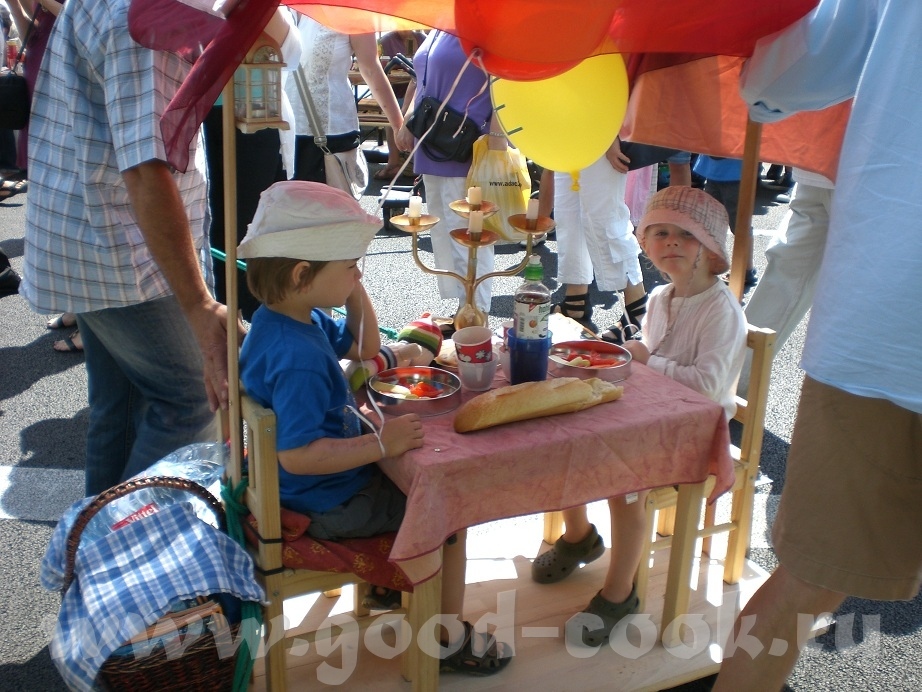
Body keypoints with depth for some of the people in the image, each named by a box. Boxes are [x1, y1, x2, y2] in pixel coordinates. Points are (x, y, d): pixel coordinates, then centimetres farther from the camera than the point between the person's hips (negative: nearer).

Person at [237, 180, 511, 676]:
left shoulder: (288, 319, -1)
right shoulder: (298, 360, -34)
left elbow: (363, 349, 13)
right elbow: (298, 454, -38)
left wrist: (354, 290, -2)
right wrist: (381, 444, -36)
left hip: (315, 484, 10)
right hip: (327, 505, -10)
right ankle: (448, 640, 16)